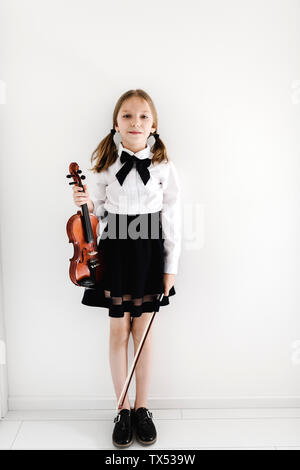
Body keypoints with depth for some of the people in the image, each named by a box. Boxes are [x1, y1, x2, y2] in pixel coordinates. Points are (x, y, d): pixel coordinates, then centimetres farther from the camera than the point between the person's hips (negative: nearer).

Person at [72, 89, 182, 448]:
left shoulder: (164, 168, -2)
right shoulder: (106, 165, 1)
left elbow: (172, 220, -1)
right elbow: (102, 213, 8)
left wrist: (170, 267, -2)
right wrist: (87, 204, -15)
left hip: (149, 252, -1)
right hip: (115, 252, 1)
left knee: (143, 331, 9)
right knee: (119, 330, 8)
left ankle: (142, 408, 28)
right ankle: (123, 409, 27)